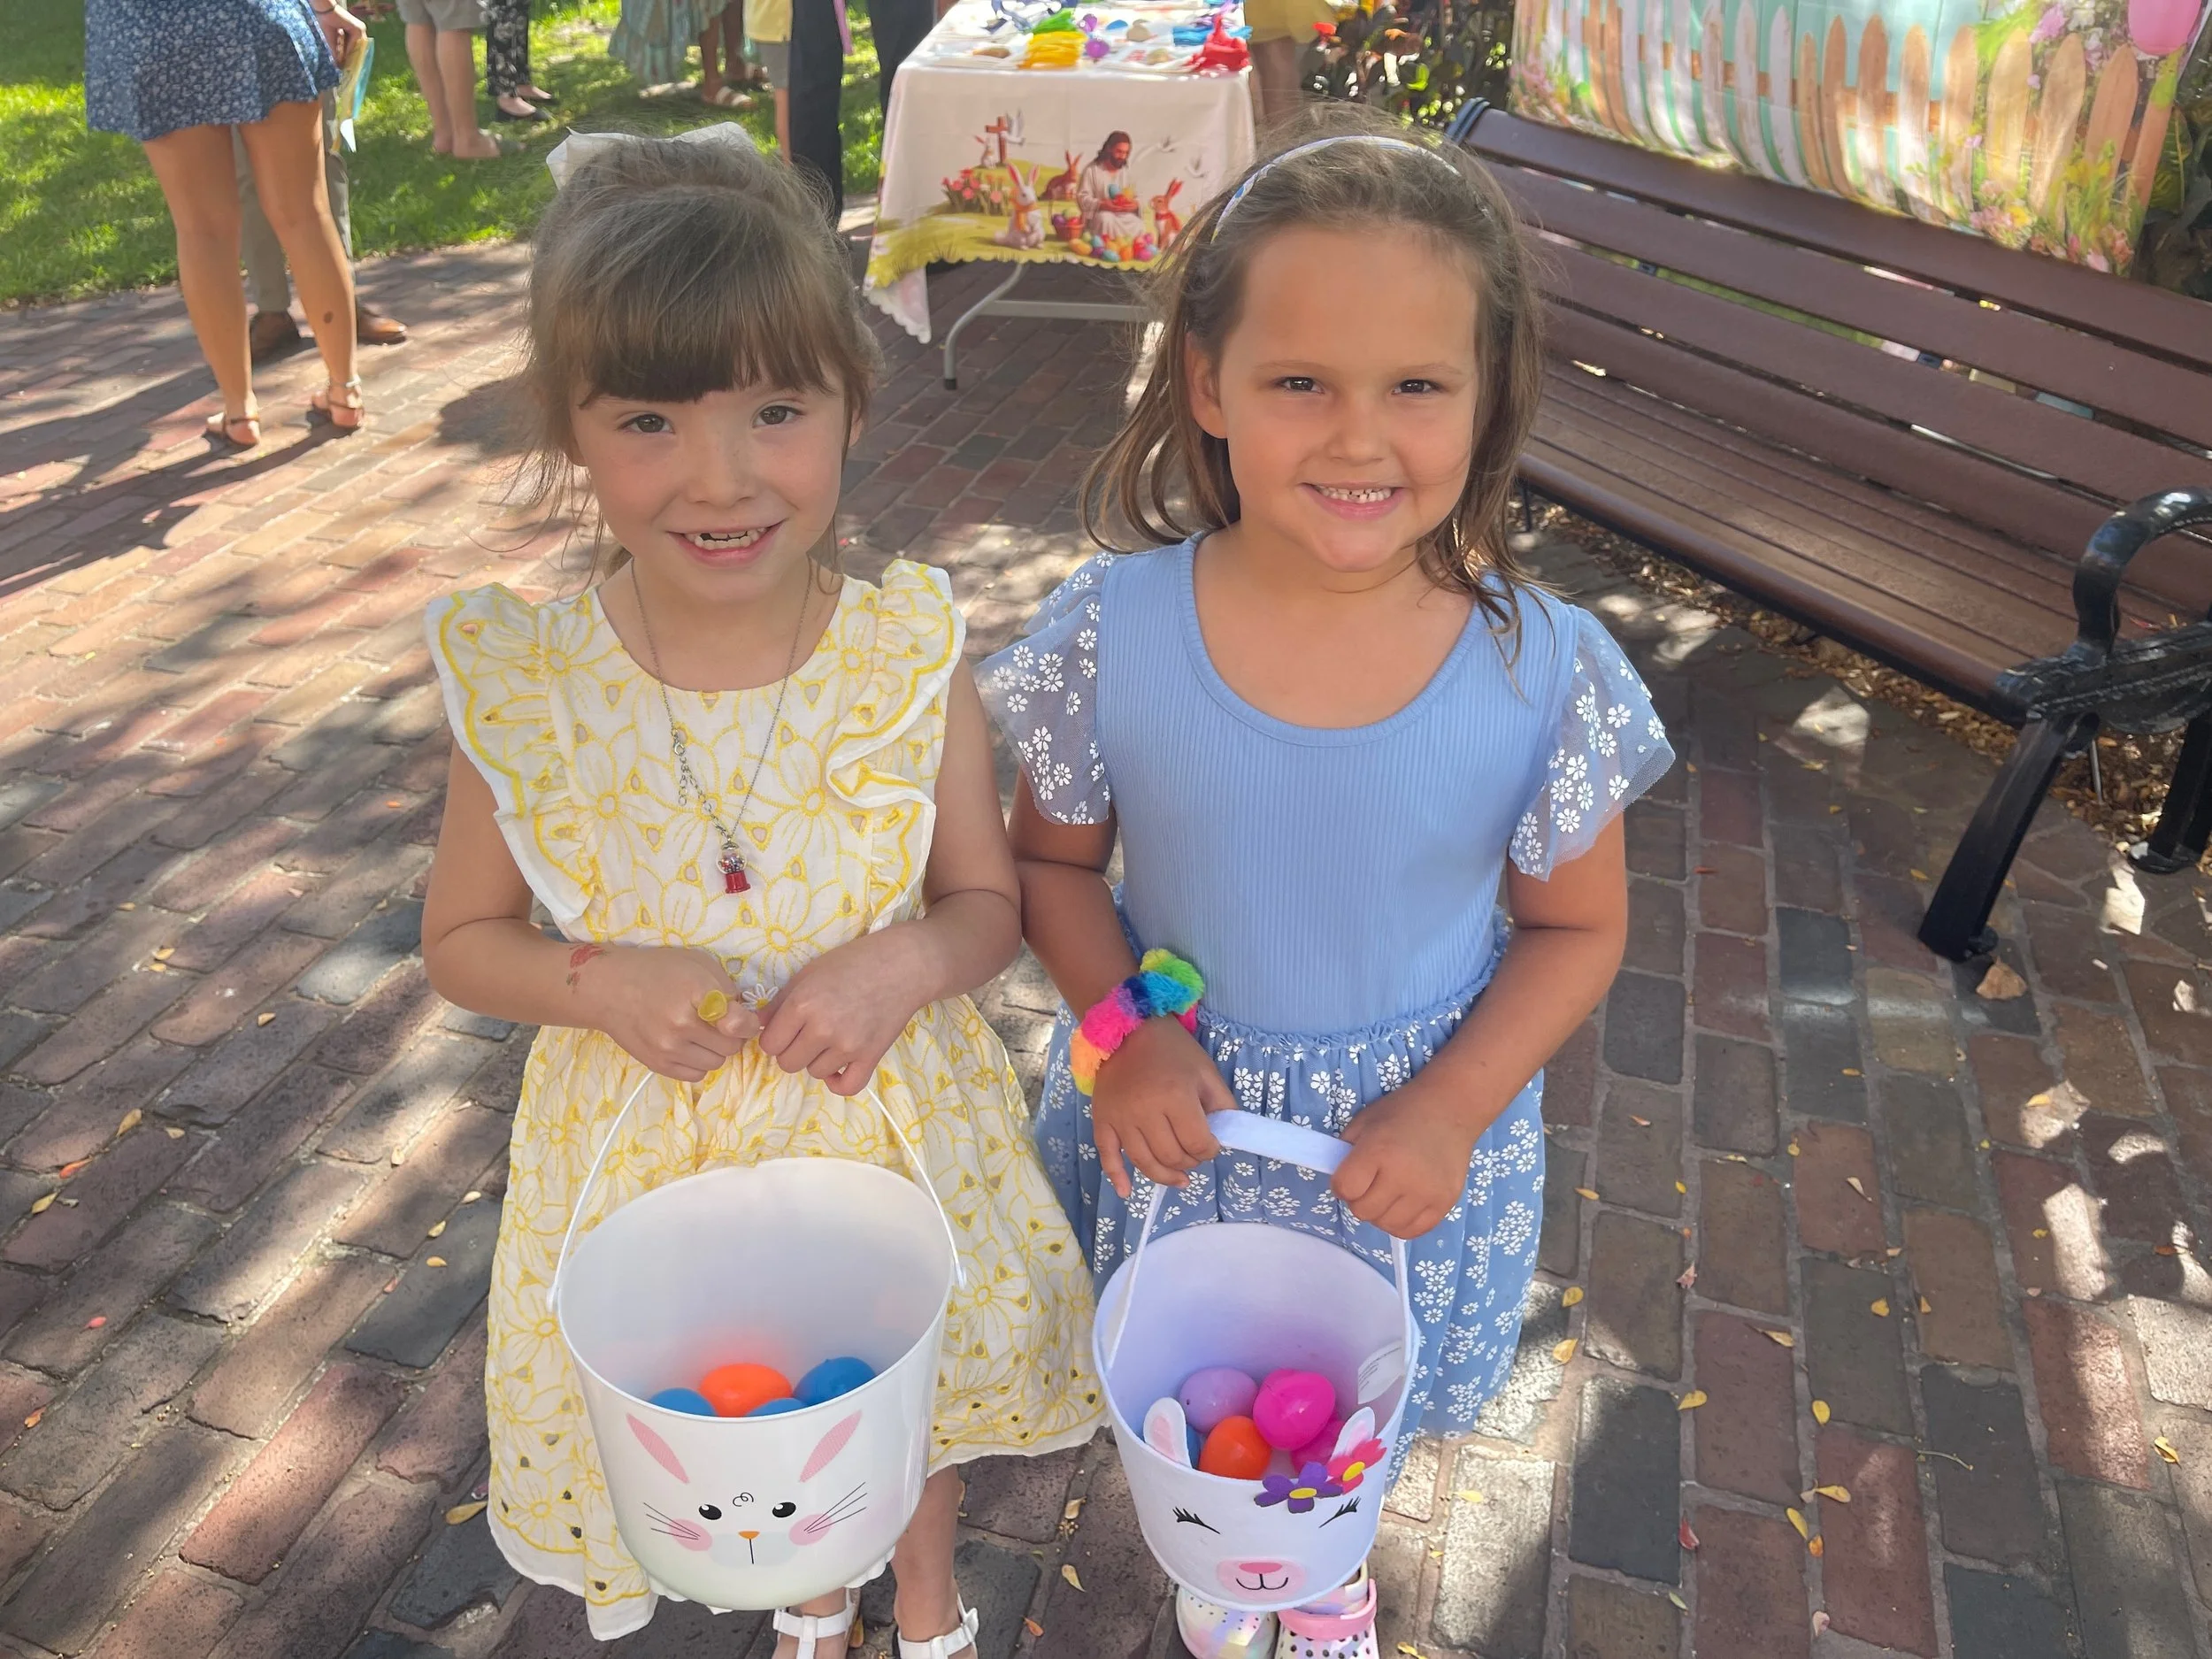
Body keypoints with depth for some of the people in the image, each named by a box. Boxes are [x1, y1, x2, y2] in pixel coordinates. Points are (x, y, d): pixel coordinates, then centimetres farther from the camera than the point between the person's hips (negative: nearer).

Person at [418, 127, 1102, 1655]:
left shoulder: (913, 657, -19)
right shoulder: (521, 686, -19)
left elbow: (988, 904, -6)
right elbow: (462, 939, -4)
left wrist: (908, 963, -27)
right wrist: (605, 982, -24)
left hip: (895, 1125, 0)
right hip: (658, 1142, 1)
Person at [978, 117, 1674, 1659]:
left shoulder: (1547, 672, -20)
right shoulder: (1112, 635, -20)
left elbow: (1577, 925, -6)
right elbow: (1053, 860, -4)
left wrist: (1451, 1106, -18)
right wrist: (1117, 1028, -20)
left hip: (1409, 1135, 0)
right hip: (1178, 1121, 1)